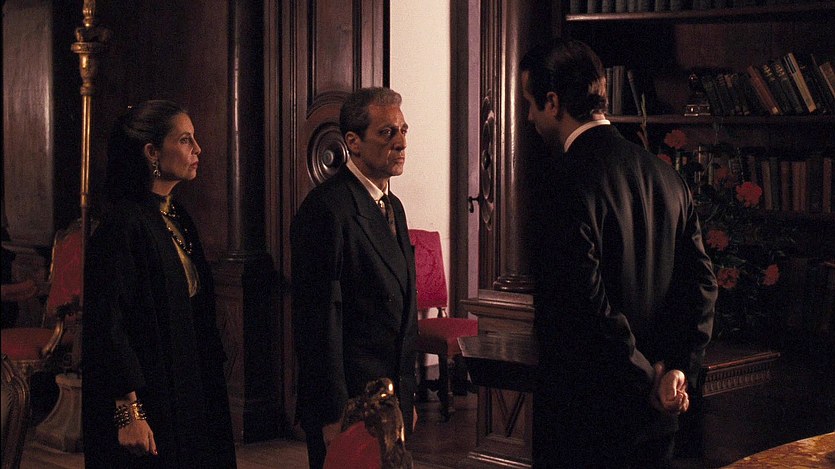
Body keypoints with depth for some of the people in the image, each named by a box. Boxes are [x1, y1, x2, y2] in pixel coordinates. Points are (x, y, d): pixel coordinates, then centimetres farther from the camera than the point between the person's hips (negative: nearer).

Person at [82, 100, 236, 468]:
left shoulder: (180, 220, 10)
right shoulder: (124, 223, -15)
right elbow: (109, 323, -19)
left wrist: (211, 382, 15)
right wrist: (129, 413, -21)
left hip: (189, 392, 8)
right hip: (148, 394, -8)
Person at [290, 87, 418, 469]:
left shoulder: (392, 206, 13)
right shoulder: (326, 208, -16)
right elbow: (318, 319, -19)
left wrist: (407, 396, 18)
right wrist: (333, 415, -19)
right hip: (349, 404, -8)